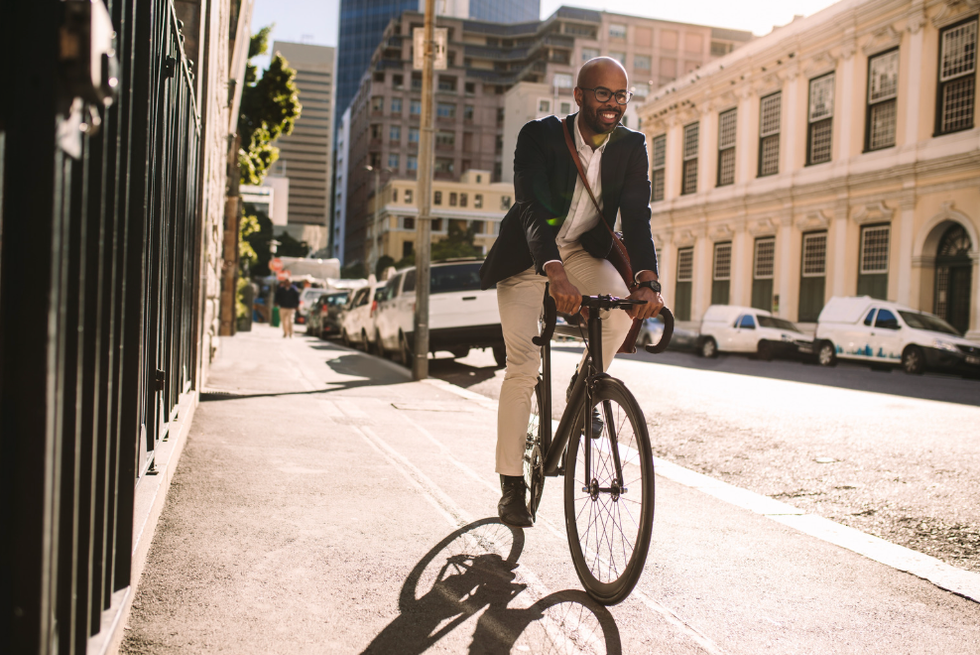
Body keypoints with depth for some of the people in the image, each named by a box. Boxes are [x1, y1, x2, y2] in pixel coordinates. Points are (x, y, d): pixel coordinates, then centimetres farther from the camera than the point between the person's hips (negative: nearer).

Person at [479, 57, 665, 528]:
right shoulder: (539, 136, -22)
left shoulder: (632, 147, -11)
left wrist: (647, 281, -38)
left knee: (622, 305, -28)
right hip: (527, 258, -3)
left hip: (582, 251, 3)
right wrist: (556, 274, -51)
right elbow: (533, 208, -34)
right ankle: (512, 486, 2)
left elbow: (637, 216, -20)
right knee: (522, 368, -10)